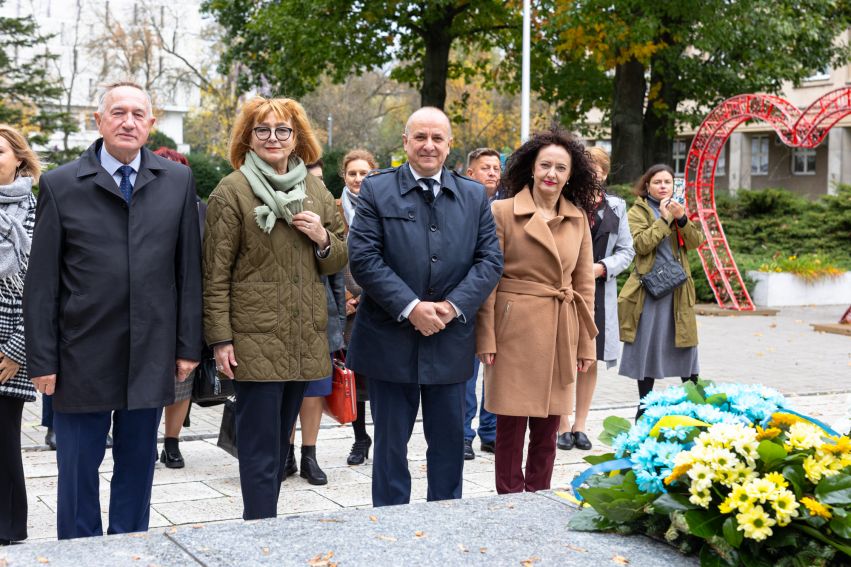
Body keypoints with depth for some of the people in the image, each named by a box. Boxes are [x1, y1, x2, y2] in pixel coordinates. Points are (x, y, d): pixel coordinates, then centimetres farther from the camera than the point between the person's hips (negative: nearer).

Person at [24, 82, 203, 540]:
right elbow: (41, 283, -2)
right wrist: (42, 360, -5)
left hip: (151, 357, 2)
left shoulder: (178, 182, 4)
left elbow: (189, 271, 6)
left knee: (137, 464, 12)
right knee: (77, 469, 7)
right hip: (82, 359, -2)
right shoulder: (60, 185, -2)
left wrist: (188, 345, 3)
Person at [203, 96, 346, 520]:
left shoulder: (315, 191, 12)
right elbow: (216, 272, -7)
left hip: (304, 340, 6)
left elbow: (338, 260, 18)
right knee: (260, 449, -4)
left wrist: (323, 239, -5)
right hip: (255, 339, -6)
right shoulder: (232, 192, -4)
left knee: (280, 442, 14)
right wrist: (220, 338, -12)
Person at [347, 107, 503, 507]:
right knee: (391, 442, 8)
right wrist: (411, 307, -17)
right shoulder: (377, 190, -1)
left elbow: (490, 260, 3)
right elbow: (363, 258, -9)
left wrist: (453, 305, -12)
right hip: (390, 339, -2)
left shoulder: (474, 196, 8)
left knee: (449, 440, 11)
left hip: (451, 340, 3)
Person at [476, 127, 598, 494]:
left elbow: (584, 284, 11)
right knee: (511, 426, 1)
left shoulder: (578, 218, 8)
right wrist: (486, 340, -12)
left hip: (559, 336, 4)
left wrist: (586, 343, 7)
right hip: (514, 330, -4)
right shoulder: (503, 212, -4)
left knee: (547, 429, 10)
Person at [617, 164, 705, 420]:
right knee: (648, 346, 2)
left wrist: (682, 219, -13)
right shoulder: (638, 211, 0)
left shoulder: (678, 208, 15)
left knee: (685, 343, 4)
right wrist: (664, 219, -15)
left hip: (679, 287, 4)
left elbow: (696, 241, 3)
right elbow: (641, 244, -15)